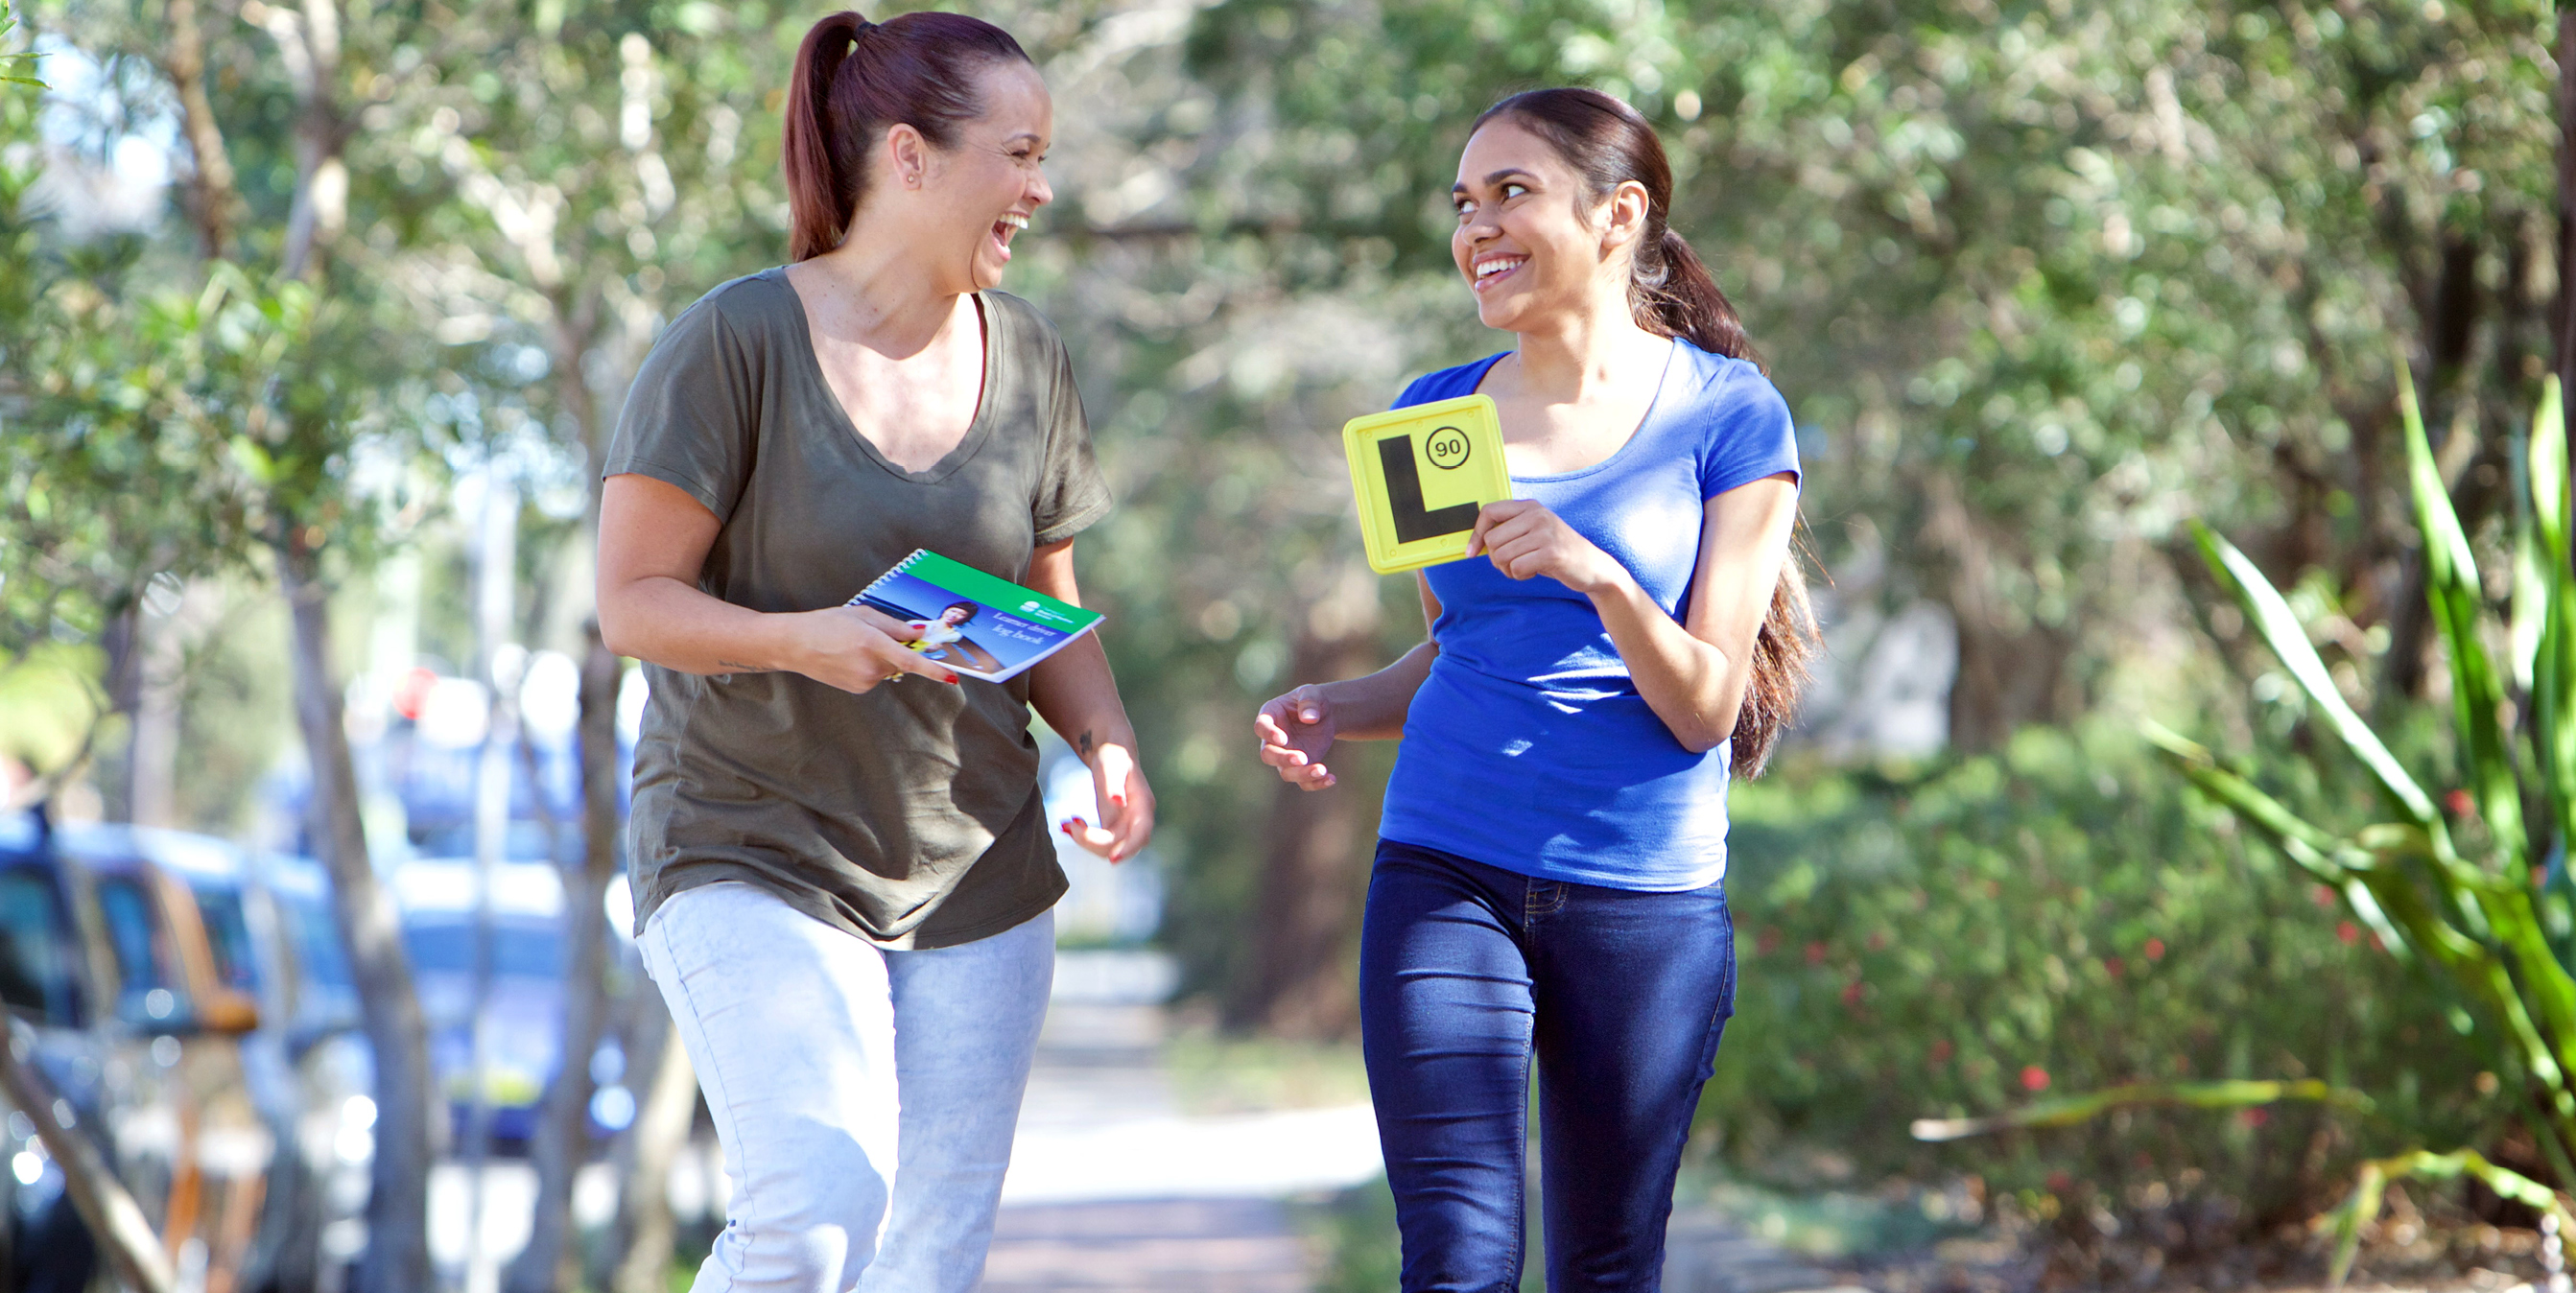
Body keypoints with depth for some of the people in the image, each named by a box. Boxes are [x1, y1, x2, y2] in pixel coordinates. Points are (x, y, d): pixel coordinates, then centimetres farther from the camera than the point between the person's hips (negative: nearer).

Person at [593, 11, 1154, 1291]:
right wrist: (802, 638, -29)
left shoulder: (1025, 359, 6)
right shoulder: (736, 341, -11)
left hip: (974, 877, 5)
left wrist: (1109, 744, -4)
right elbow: (632, 601, -11)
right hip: (753, 854, -5)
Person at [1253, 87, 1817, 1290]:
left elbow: (1706, 707, -7)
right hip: (1444, 875, 2)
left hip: (1647, 897, -2)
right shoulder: (1433, 417, 8)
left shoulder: (1728, 417, -2)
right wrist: (1339, 709, 0)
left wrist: (1598, 575, -23)